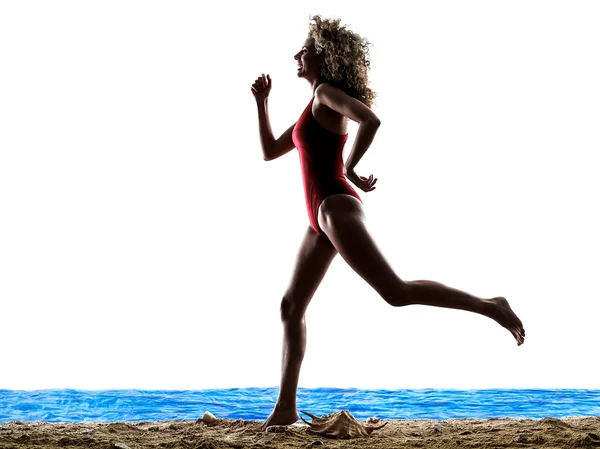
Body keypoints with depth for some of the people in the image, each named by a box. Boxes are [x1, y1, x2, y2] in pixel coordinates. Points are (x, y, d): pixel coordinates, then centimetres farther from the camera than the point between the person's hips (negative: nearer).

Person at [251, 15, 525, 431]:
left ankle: (490, 306, -8)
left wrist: (349, 170, -15)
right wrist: (262, 102, 24)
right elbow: (270, 152, 29)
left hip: (336, 208, -10)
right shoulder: (316, 108, 23)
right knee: (291, 307, 7)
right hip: (323, 217, 10)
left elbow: (372, 121, -24)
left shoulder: (327, 91, -4)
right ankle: (285, 407, 9)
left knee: (397, 292, -17)